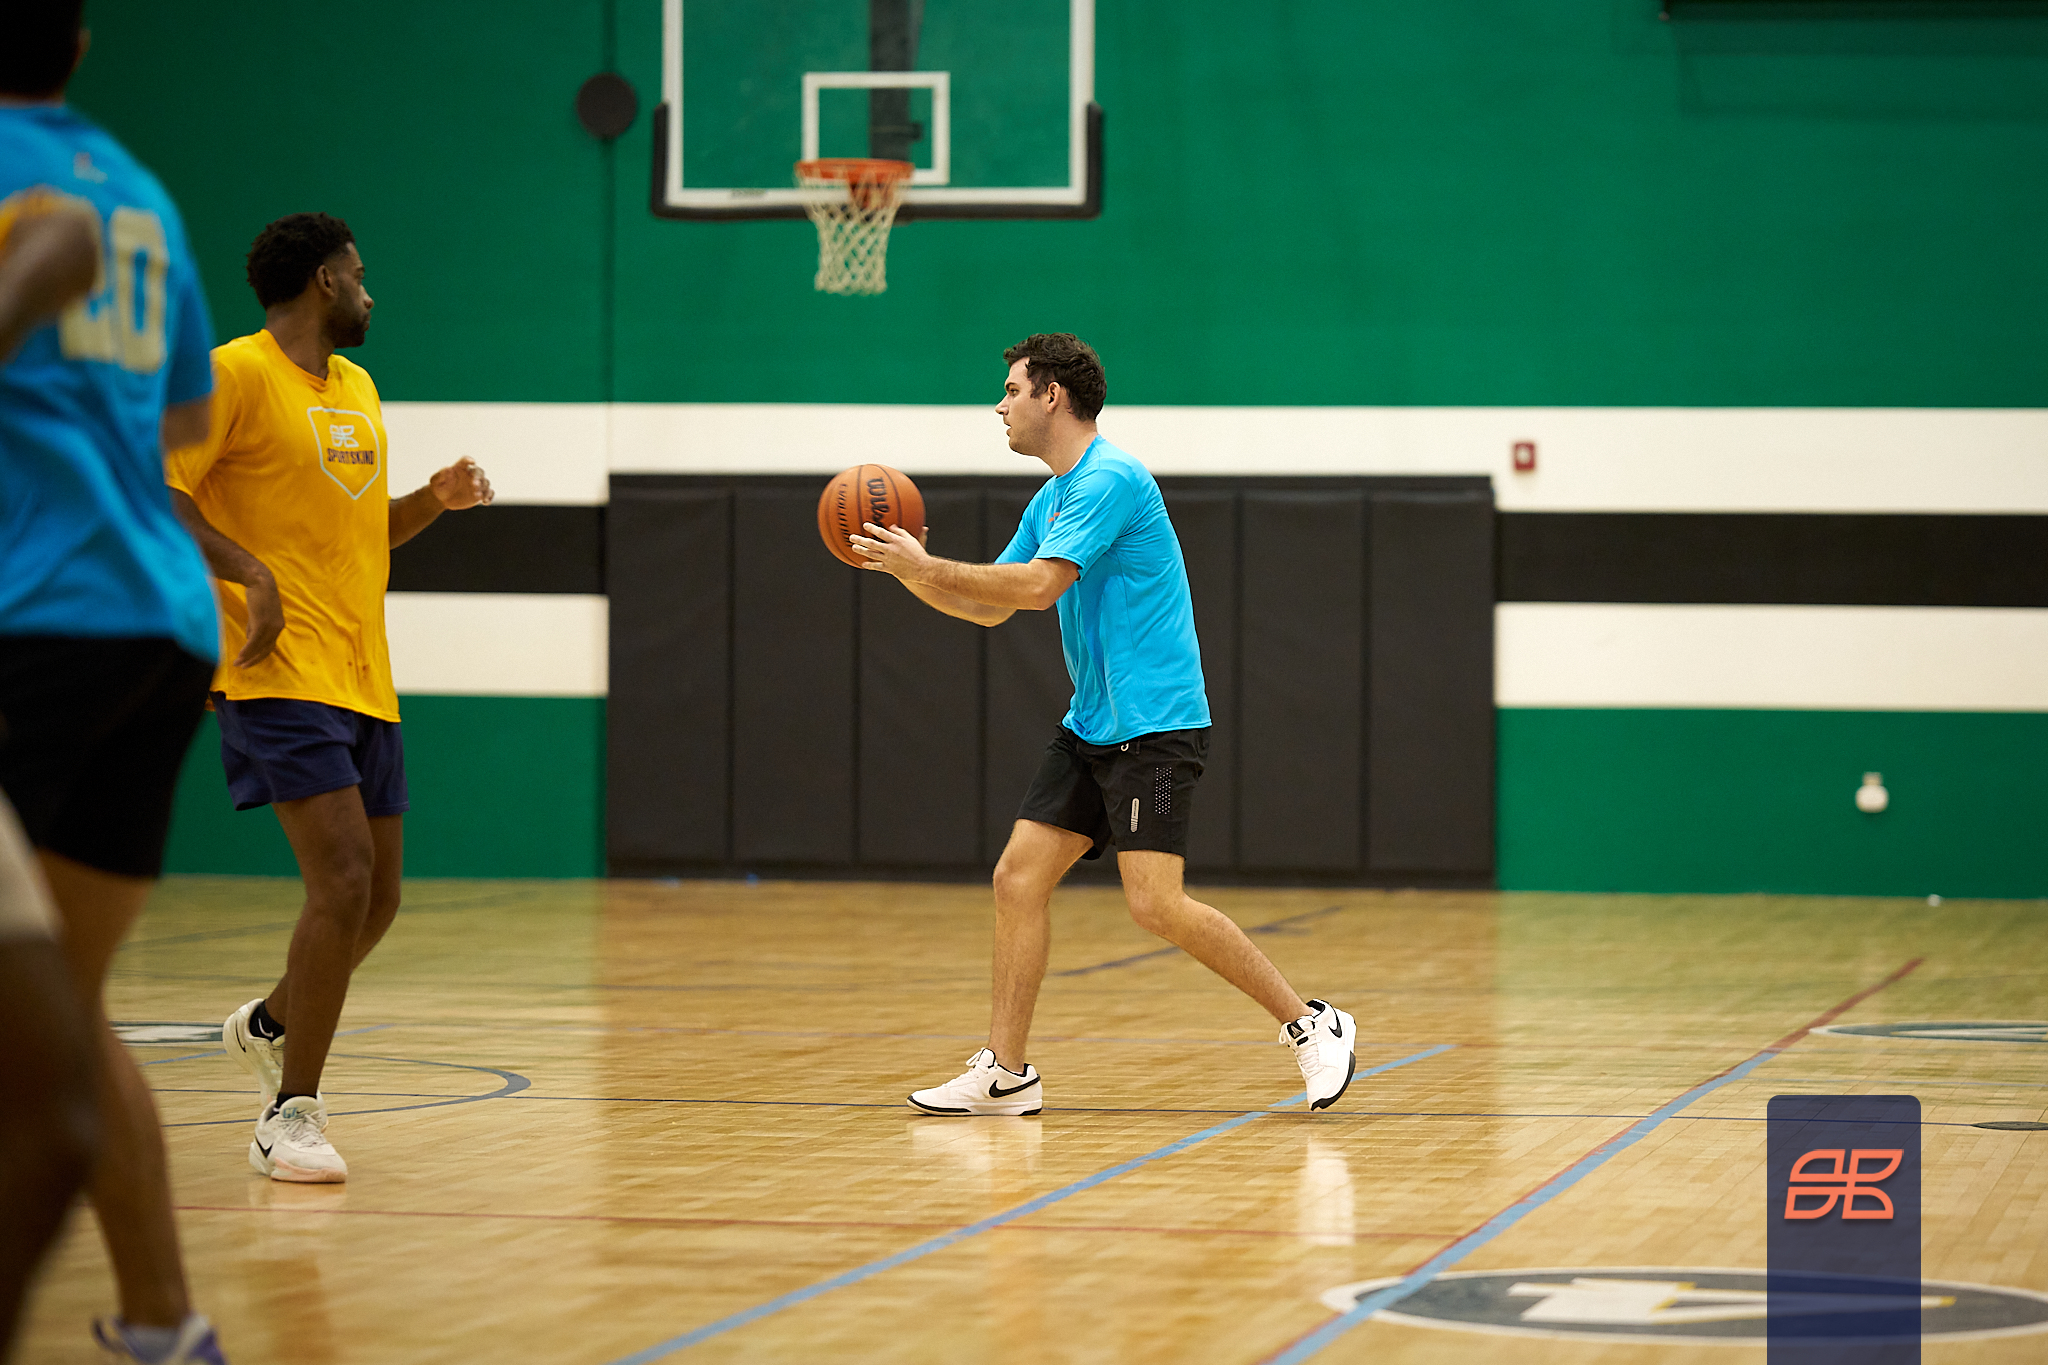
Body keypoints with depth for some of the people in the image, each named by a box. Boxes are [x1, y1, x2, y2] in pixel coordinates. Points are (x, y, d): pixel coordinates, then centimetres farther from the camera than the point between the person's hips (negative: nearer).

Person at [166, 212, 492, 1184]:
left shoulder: (357, 390, 19)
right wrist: (247, 570, -24)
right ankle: (291, 1115, -9)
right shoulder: (236, 374, -7)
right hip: (282, 676, -8)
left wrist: (434, 500, 10)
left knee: (375, 897, 10)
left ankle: (270, 1024, 38)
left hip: (363, 683, 8)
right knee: (344, 879, -17)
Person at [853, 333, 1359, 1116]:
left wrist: (926, 565, -17)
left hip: (1153, 723, -9)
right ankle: (1005, 1073, 8)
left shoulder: (1110, 479, -14)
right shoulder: (1050, 500, 16)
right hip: (1090, 728, 9)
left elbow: (1038, 585, -23)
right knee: (1018, 878, 3)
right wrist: (910, 570, 4)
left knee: (1155, 904, -16)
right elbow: (989, 607, 20)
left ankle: (1310, 1026, -5)